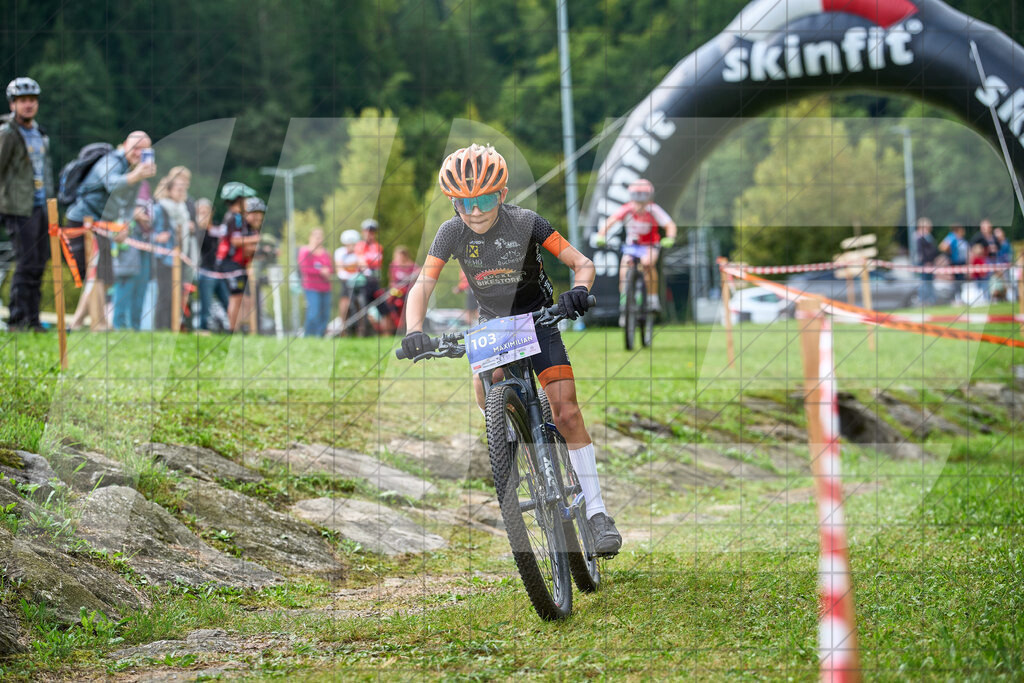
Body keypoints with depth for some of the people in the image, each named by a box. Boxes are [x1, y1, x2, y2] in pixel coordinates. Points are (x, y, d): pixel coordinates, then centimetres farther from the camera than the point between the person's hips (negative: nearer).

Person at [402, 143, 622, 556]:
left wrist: (578, 291, -39)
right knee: (485, 393, -22)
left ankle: (597, 512, -13)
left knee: (566, 413, -15)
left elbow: (583, 264, -16)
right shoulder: (452, 233, -14)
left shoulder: (526, 223, -19)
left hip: (539, 323, -3)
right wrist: (414, 331, -36)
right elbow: (422, 287, -18)